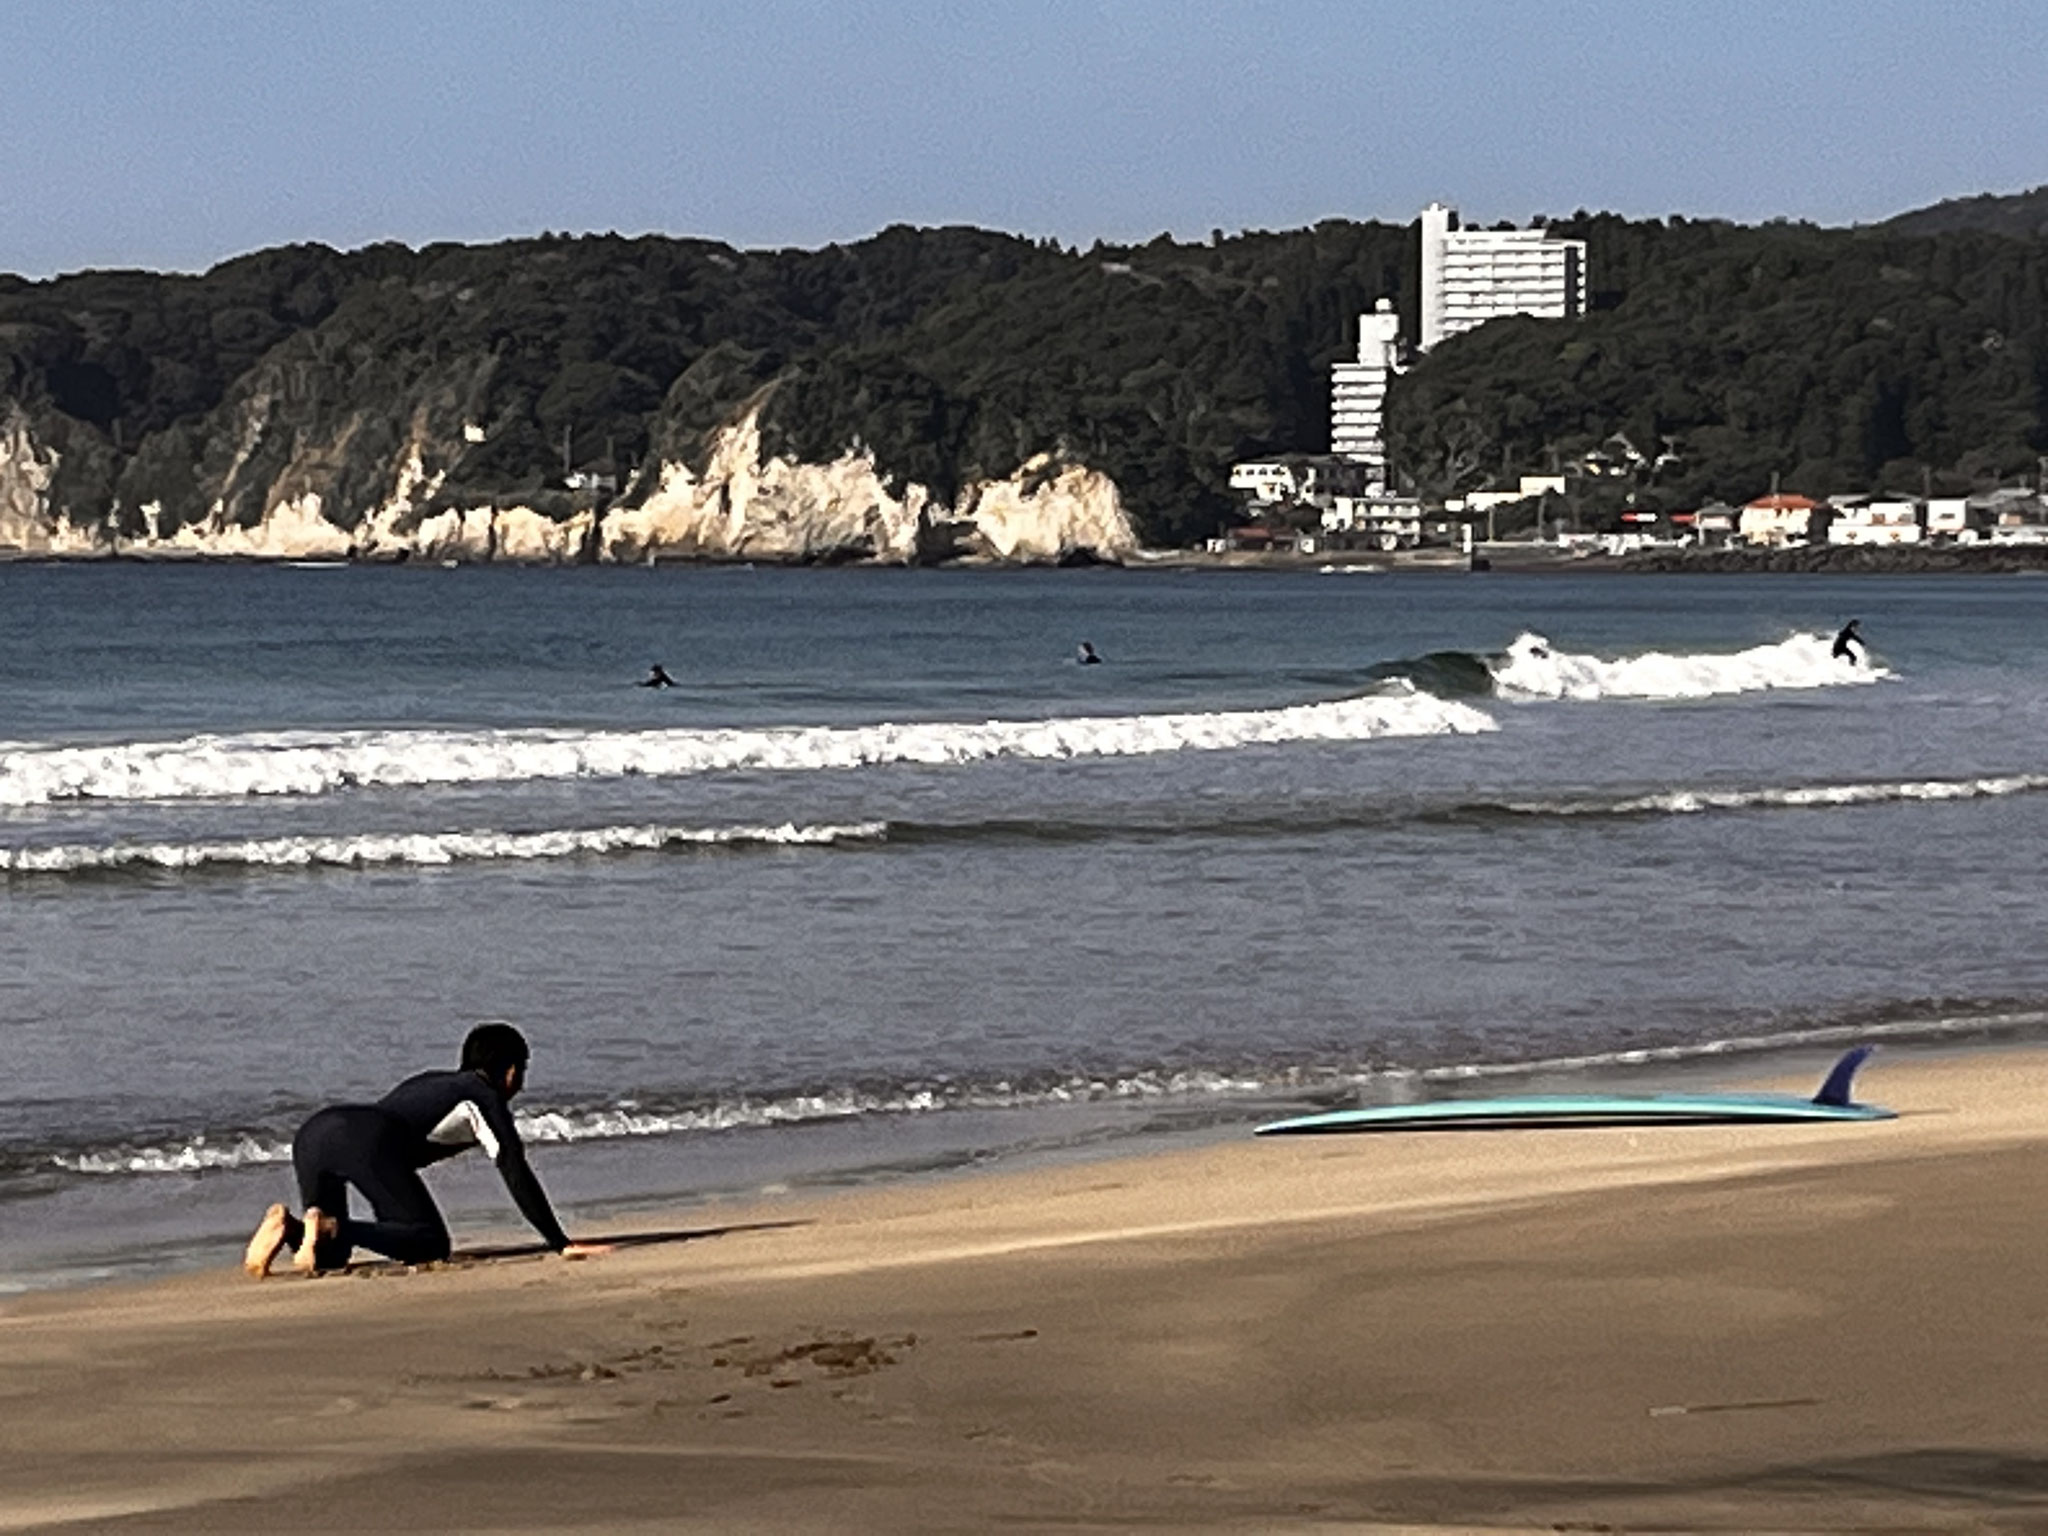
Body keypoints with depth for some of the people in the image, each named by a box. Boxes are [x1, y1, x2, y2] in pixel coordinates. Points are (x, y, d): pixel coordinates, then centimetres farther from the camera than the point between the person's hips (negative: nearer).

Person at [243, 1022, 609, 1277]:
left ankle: (289, 1226, -11)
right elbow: (517, 1176, 8)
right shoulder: (486, 1097, 17)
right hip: (366, 1138, -8)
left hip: (311, 1133, 8)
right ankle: (329, 1228, -25)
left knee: (332, 1257, 20)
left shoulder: (431, 1083, 39)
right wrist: (561, 1244, 9)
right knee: (431, 1245, -7)